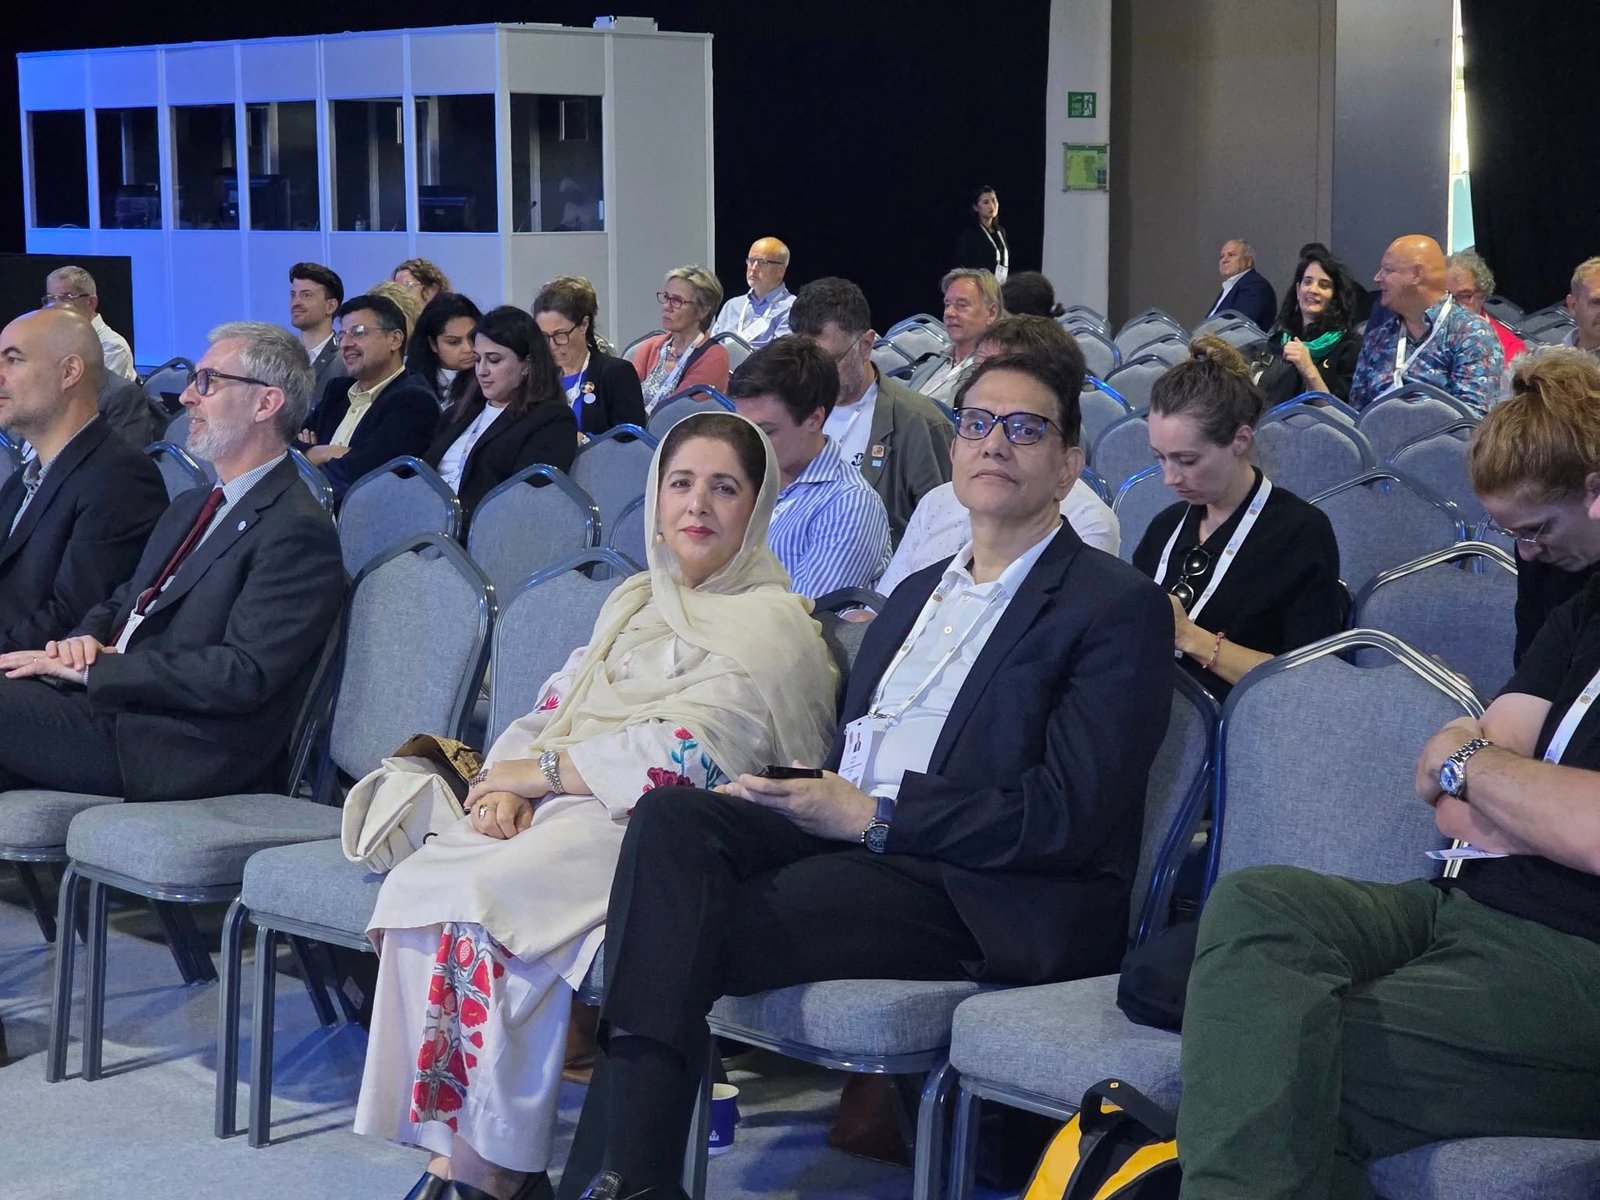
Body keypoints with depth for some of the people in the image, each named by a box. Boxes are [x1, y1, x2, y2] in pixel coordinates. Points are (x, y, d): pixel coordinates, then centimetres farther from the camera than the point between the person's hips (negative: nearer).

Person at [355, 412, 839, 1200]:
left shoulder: (772, 623, 0)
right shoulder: (635, 601, 26)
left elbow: (690, 754, -13)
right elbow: (553, 710, 20)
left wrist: (543, 771, -9)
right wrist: (505, 785, -3)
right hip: (557, 810, 7)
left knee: (486, 899, -33)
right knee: (415, 886, -23)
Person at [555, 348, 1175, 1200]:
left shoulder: (1119, 607, 0)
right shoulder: (919, 593, 26)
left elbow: (1070, 817, -11)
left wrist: (875, 816, -14)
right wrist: (779, 792, 0)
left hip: (991, 897, -7)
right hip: (851, 835, 7)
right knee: (672, 817, -24)